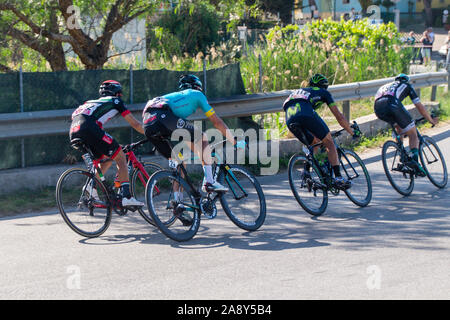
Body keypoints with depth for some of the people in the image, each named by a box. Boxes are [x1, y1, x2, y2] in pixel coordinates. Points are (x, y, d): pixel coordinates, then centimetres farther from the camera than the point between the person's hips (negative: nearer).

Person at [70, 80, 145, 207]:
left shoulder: (93, 102, 38)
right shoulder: (115, 101, 22)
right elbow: (135, 124, 20)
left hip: (74, 133, 7)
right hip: (88, 128, -7)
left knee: (107, 158, 24)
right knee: (121, 157, 5)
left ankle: (92, 186, 8)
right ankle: (126, 197, -5)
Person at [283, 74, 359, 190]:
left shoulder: (299, 91, 42)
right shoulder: (323, 92, 27)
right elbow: (339, 116, 25)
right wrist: (352, 132, 35)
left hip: (290, 121, 5)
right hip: (306, 115, -5)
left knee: (315, 144, 27)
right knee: (329, 143, 8)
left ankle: (307, 171, 15)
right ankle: (338, 177, -3)